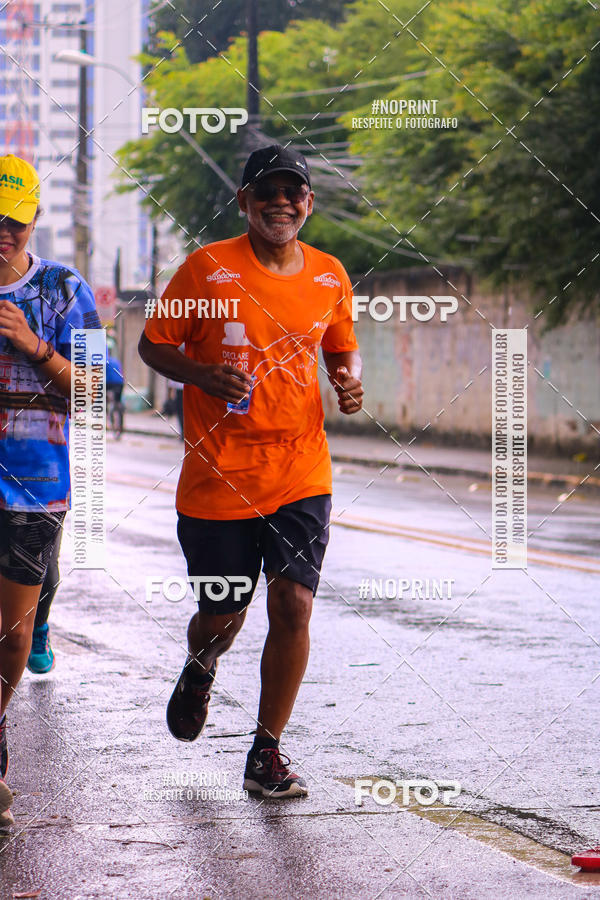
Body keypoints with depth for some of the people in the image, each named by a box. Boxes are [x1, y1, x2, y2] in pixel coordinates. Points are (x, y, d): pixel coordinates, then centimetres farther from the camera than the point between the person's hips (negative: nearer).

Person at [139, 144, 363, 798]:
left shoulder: (330, 277, 5)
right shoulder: (207, 268, -6)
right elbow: (154, 344, 1)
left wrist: (349, 379, -1)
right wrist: (204, 375, -17)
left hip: (300, 472, 2)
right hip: (216, 475, -2)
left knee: (293, 605, -11)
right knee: (222, 614, 8)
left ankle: (266, 754, 2)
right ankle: (198, 673, 46)